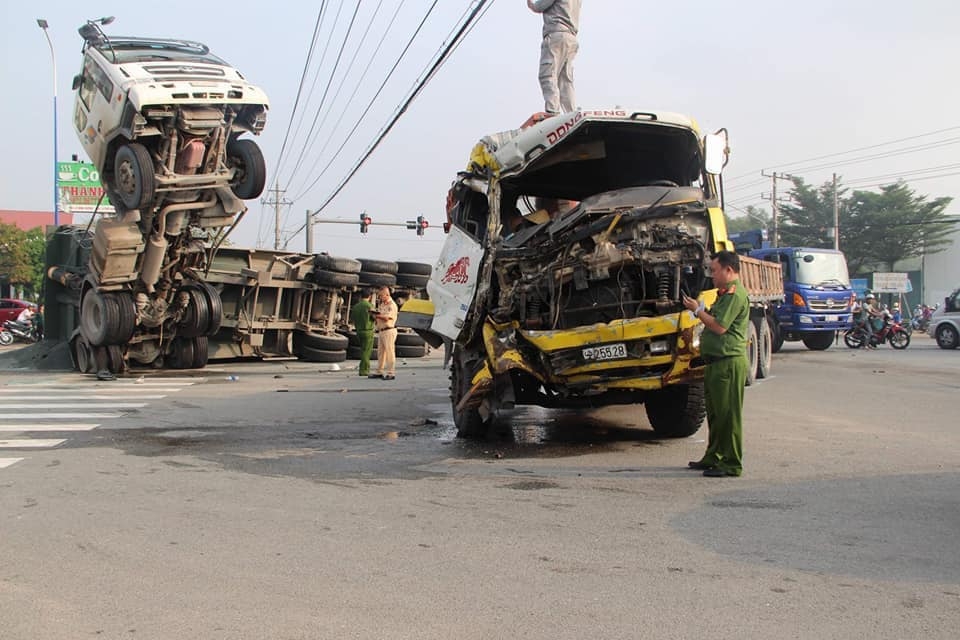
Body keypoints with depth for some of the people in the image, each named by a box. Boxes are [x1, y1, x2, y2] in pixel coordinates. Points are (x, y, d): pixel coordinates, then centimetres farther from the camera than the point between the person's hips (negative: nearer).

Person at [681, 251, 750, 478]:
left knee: (728, 414, -6)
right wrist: (700, 310, 11)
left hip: (729, 362, -11)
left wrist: (698, 310, -10)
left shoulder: (735, 294, -14)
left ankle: (731, 463, 0)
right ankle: (714, 457, 27)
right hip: (717, 362, 11)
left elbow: (720, 326, -21)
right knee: (715, 412, 17)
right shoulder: (726, 293, 20)